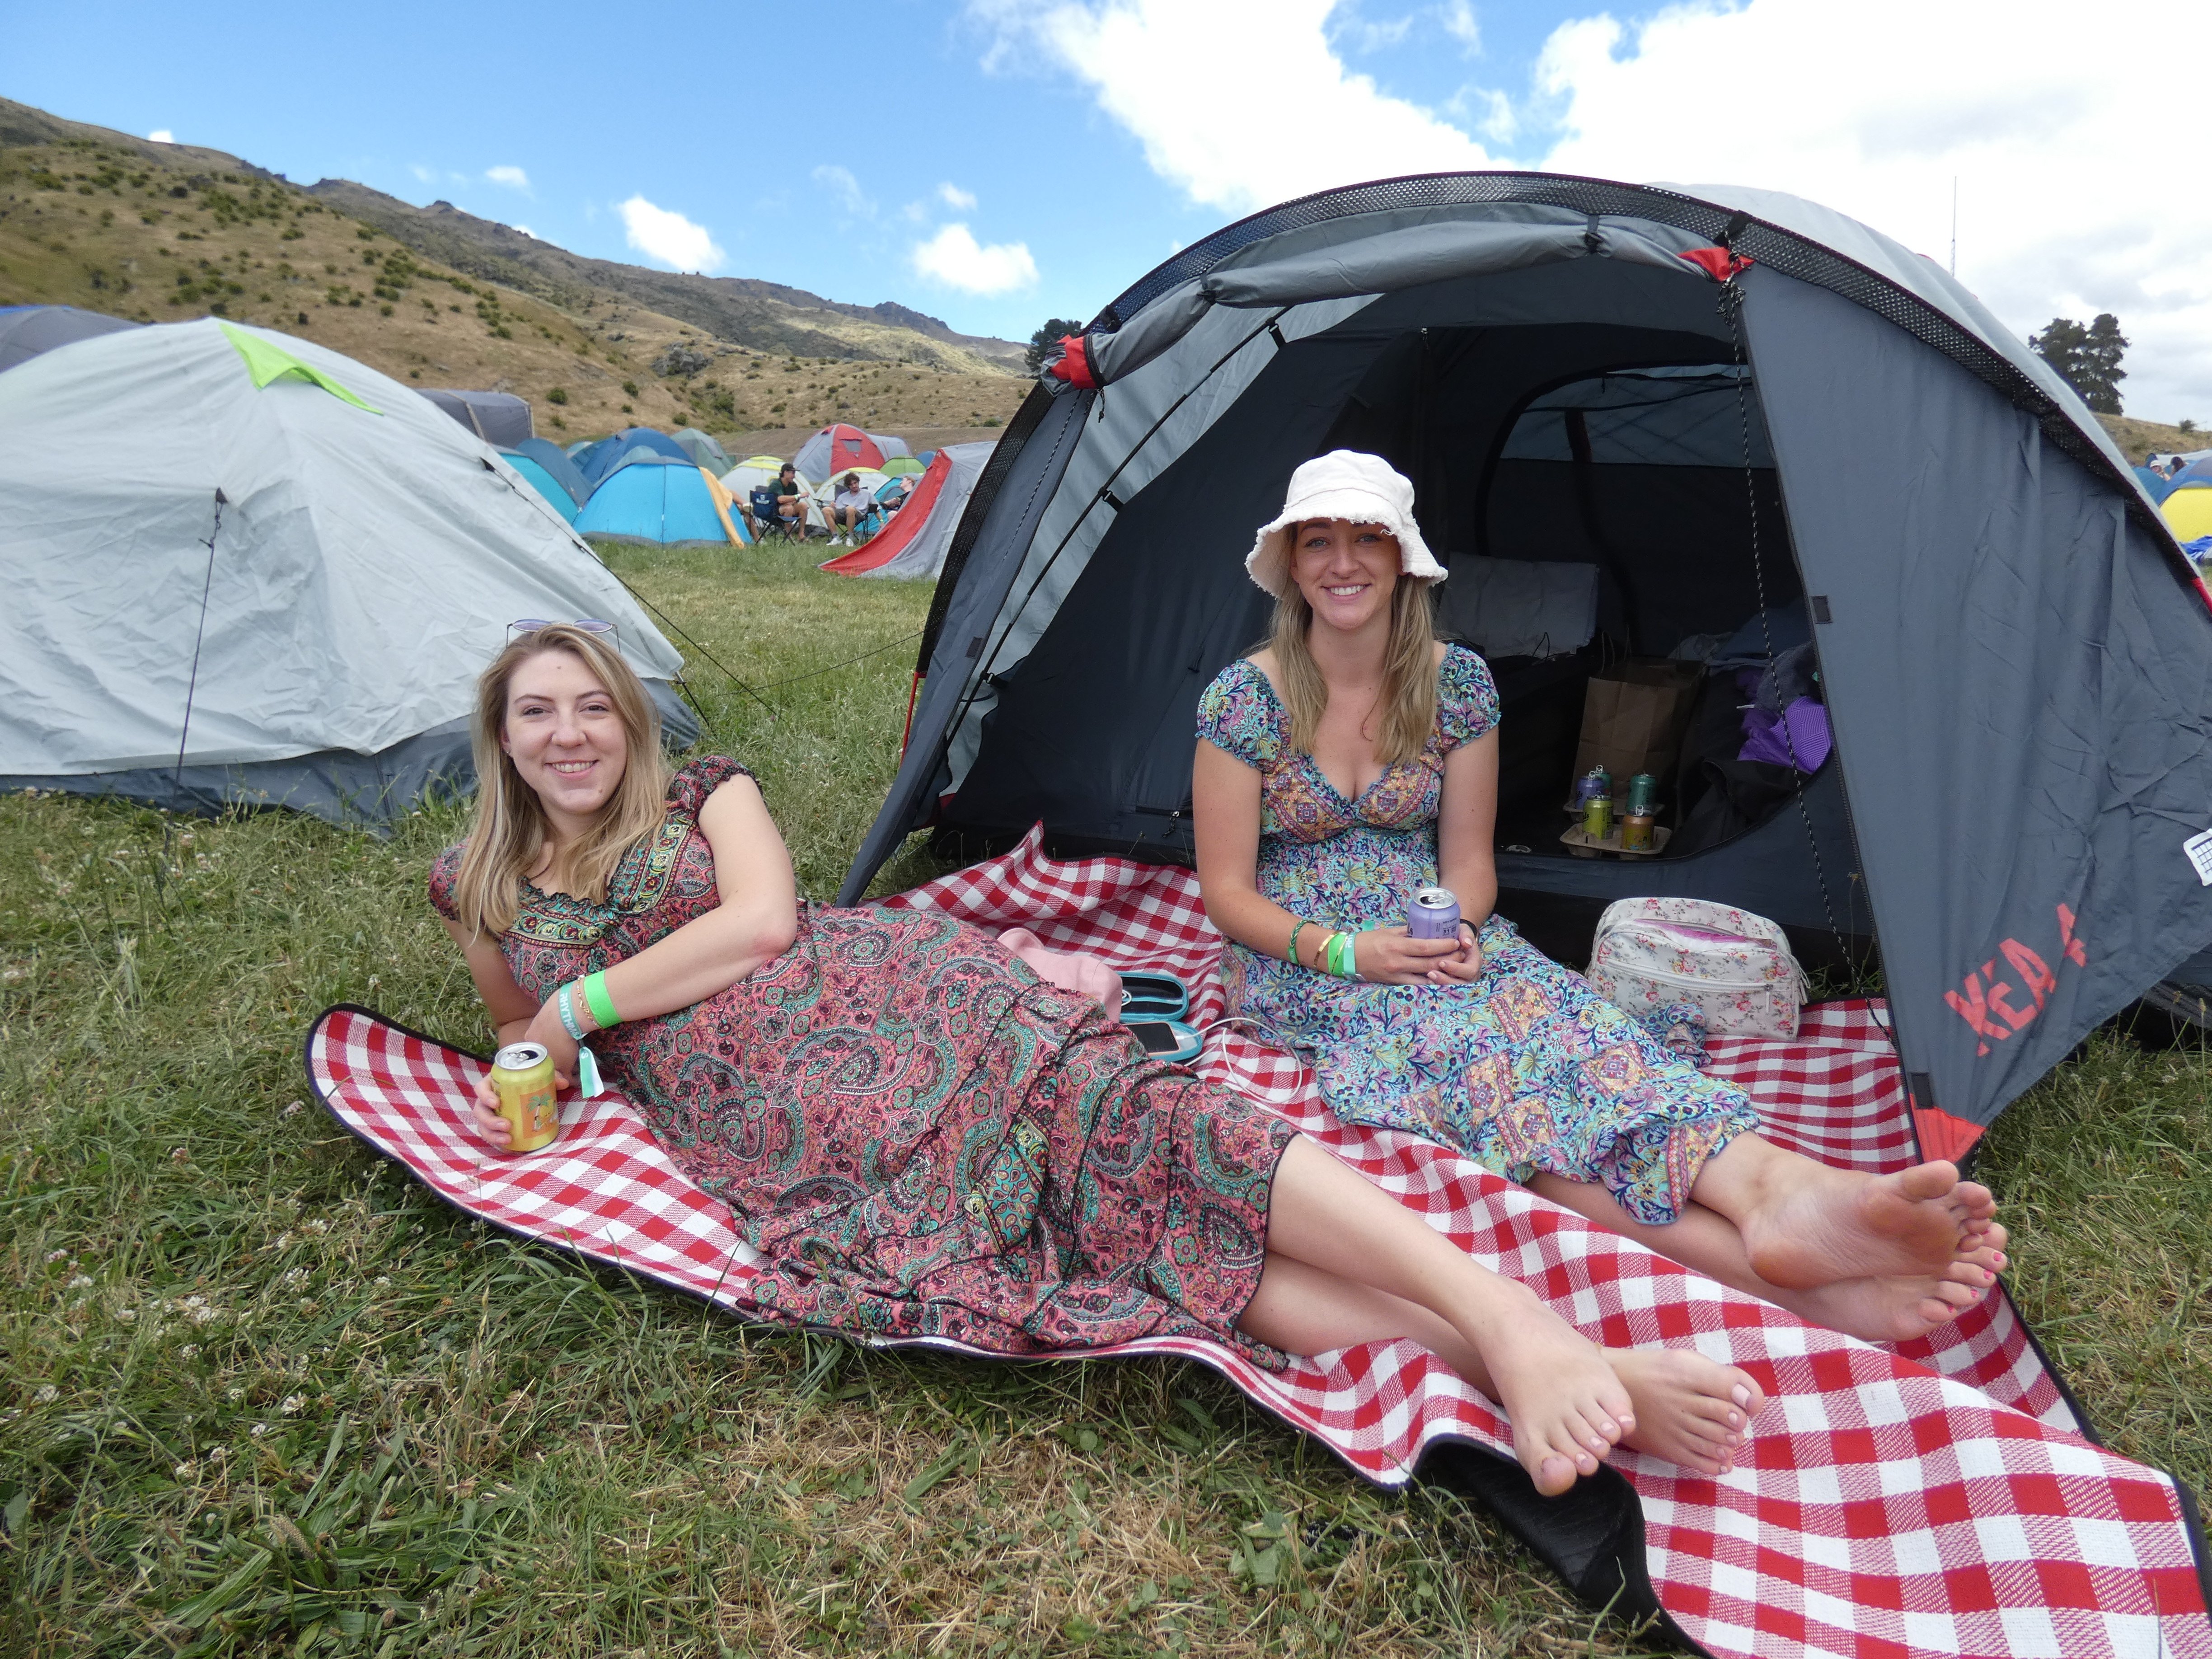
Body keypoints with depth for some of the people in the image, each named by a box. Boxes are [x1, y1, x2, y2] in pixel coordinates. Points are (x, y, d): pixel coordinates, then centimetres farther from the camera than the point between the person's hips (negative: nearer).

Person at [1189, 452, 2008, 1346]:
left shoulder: (1455, 683, 0)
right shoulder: (1244, 699, -9)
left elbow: (1468, 861, 4)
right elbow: (1227, 890, -7)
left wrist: (1454, 929, -18)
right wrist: (1343, 950, -22)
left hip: (1435, 934, 4)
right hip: (1301, 963, -3)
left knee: (1547, 1003, -31)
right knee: (1457, 1037, -34)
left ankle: (1784, 1188, -56)